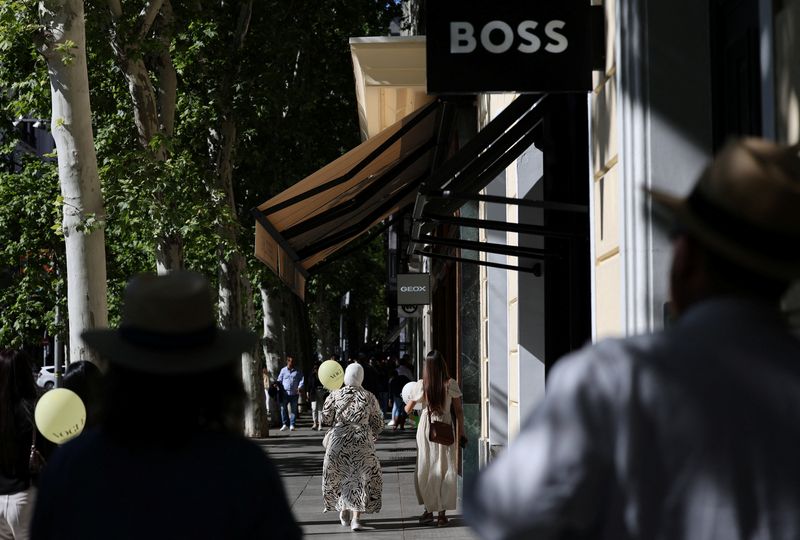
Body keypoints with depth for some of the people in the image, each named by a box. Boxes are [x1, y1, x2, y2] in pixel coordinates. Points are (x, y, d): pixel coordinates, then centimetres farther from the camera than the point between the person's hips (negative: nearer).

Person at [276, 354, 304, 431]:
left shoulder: (298, 371, 8)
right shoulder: (283, 370, 9)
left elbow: (302, 380, 5)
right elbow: (279, 380, 13)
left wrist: (300, 387, -12)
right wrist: (280, 388, -2)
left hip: (294, 394, 0)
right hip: (285, 394, 0)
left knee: (293, 410, 1)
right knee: (283, 409, -2)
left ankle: (292, 425, 7)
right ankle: (285, 424, 7)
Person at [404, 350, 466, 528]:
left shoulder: (420, 386, -7)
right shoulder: (450, 384, -8)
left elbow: (408, 409, 4)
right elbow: (459, 411, -5)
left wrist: (407, 400, 26)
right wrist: (461, 433, 3)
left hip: (426, 428, 1)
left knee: (425, 470, 13)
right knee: (444, 470, 7)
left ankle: (429, 510, 18)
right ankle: (442, 513, 6)